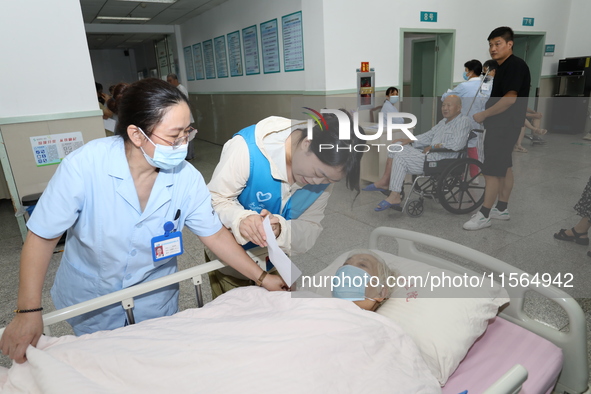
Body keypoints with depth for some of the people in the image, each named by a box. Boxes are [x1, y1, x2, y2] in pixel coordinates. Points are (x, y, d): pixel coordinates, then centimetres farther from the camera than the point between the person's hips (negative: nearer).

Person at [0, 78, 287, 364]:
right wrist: (28, 312, -21)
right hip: (89, 301, -1)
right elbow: (43, 236, -19)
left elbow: (215, 234, -11)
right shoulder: (84, 165, -28)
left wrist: (261, 277, -10)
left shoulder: (188, 178, -21)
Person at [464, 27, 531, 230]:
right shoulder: (503, 66, 15)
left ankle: (483, 216, -3)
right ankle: (502, 209, 24)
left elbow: (510, 98, -23)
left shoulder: (515, 65, -16)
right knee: (504, 167, 14)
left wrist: (484, 114, -17)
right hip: (501, 124, 10)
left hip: (505, 126, -10)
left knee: (491, 171, -9)